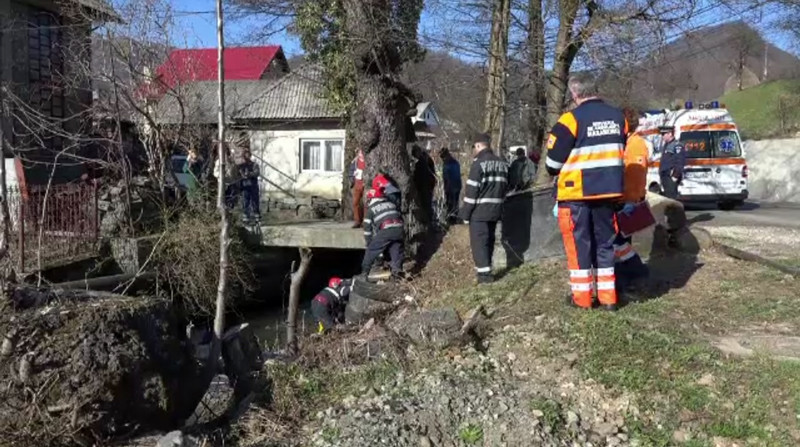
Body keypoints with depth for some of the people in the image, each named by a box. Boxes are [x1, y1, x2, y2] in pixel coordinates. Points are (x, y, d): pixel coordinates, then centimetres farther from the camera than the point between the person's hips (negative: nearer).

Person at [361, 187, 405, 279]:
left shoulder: (371, 209, 18)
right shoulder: (392, 204, 30)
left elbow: (367, 228, 15)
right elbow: (401, 217, 28)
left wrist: (369, 243, 24)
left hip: (385, 231, -4)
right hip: (399, 229, 4)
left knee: (371, 250, 10)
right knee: (396, 250, 14)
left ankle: (365, 271, 12)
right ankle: (397, 269, -2)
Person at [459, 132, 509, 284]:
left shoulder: (479, 163, -14)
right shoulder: (502, 163, 11)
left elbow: (472, 190, -16)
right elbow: (504, 187, 15)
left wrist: (466, 213, -11)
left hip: (479, 211, -7)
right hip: (495, 210, 8)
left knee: (479, 242, -2)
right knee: (489, 240, 17)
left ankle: (484, 273, -5)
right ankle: (485, 268, 25)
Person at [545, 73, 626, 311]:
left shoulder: (572, 119, -14)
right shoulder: (617, 116, 6)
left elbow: (553, 161, -10)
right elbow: (619, 152, 16)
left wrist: (557, 174, 12)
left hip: (577, 193, -5)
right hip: (607, 191, 5)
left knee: (579, 243, 6)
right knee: (605, 242, 14)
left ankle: (582, 297, 12)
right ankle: (608, 297, 19)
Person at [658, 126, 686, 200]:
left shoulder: (677, 146, -11)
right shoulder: (666, 145, 19)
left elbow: (680, 163, -19)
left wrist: (675, 176, -21)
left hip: (672, 177, -10)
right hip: (665, 177, 10)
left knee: (671, 197, -11)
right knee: (666, 196, 13)